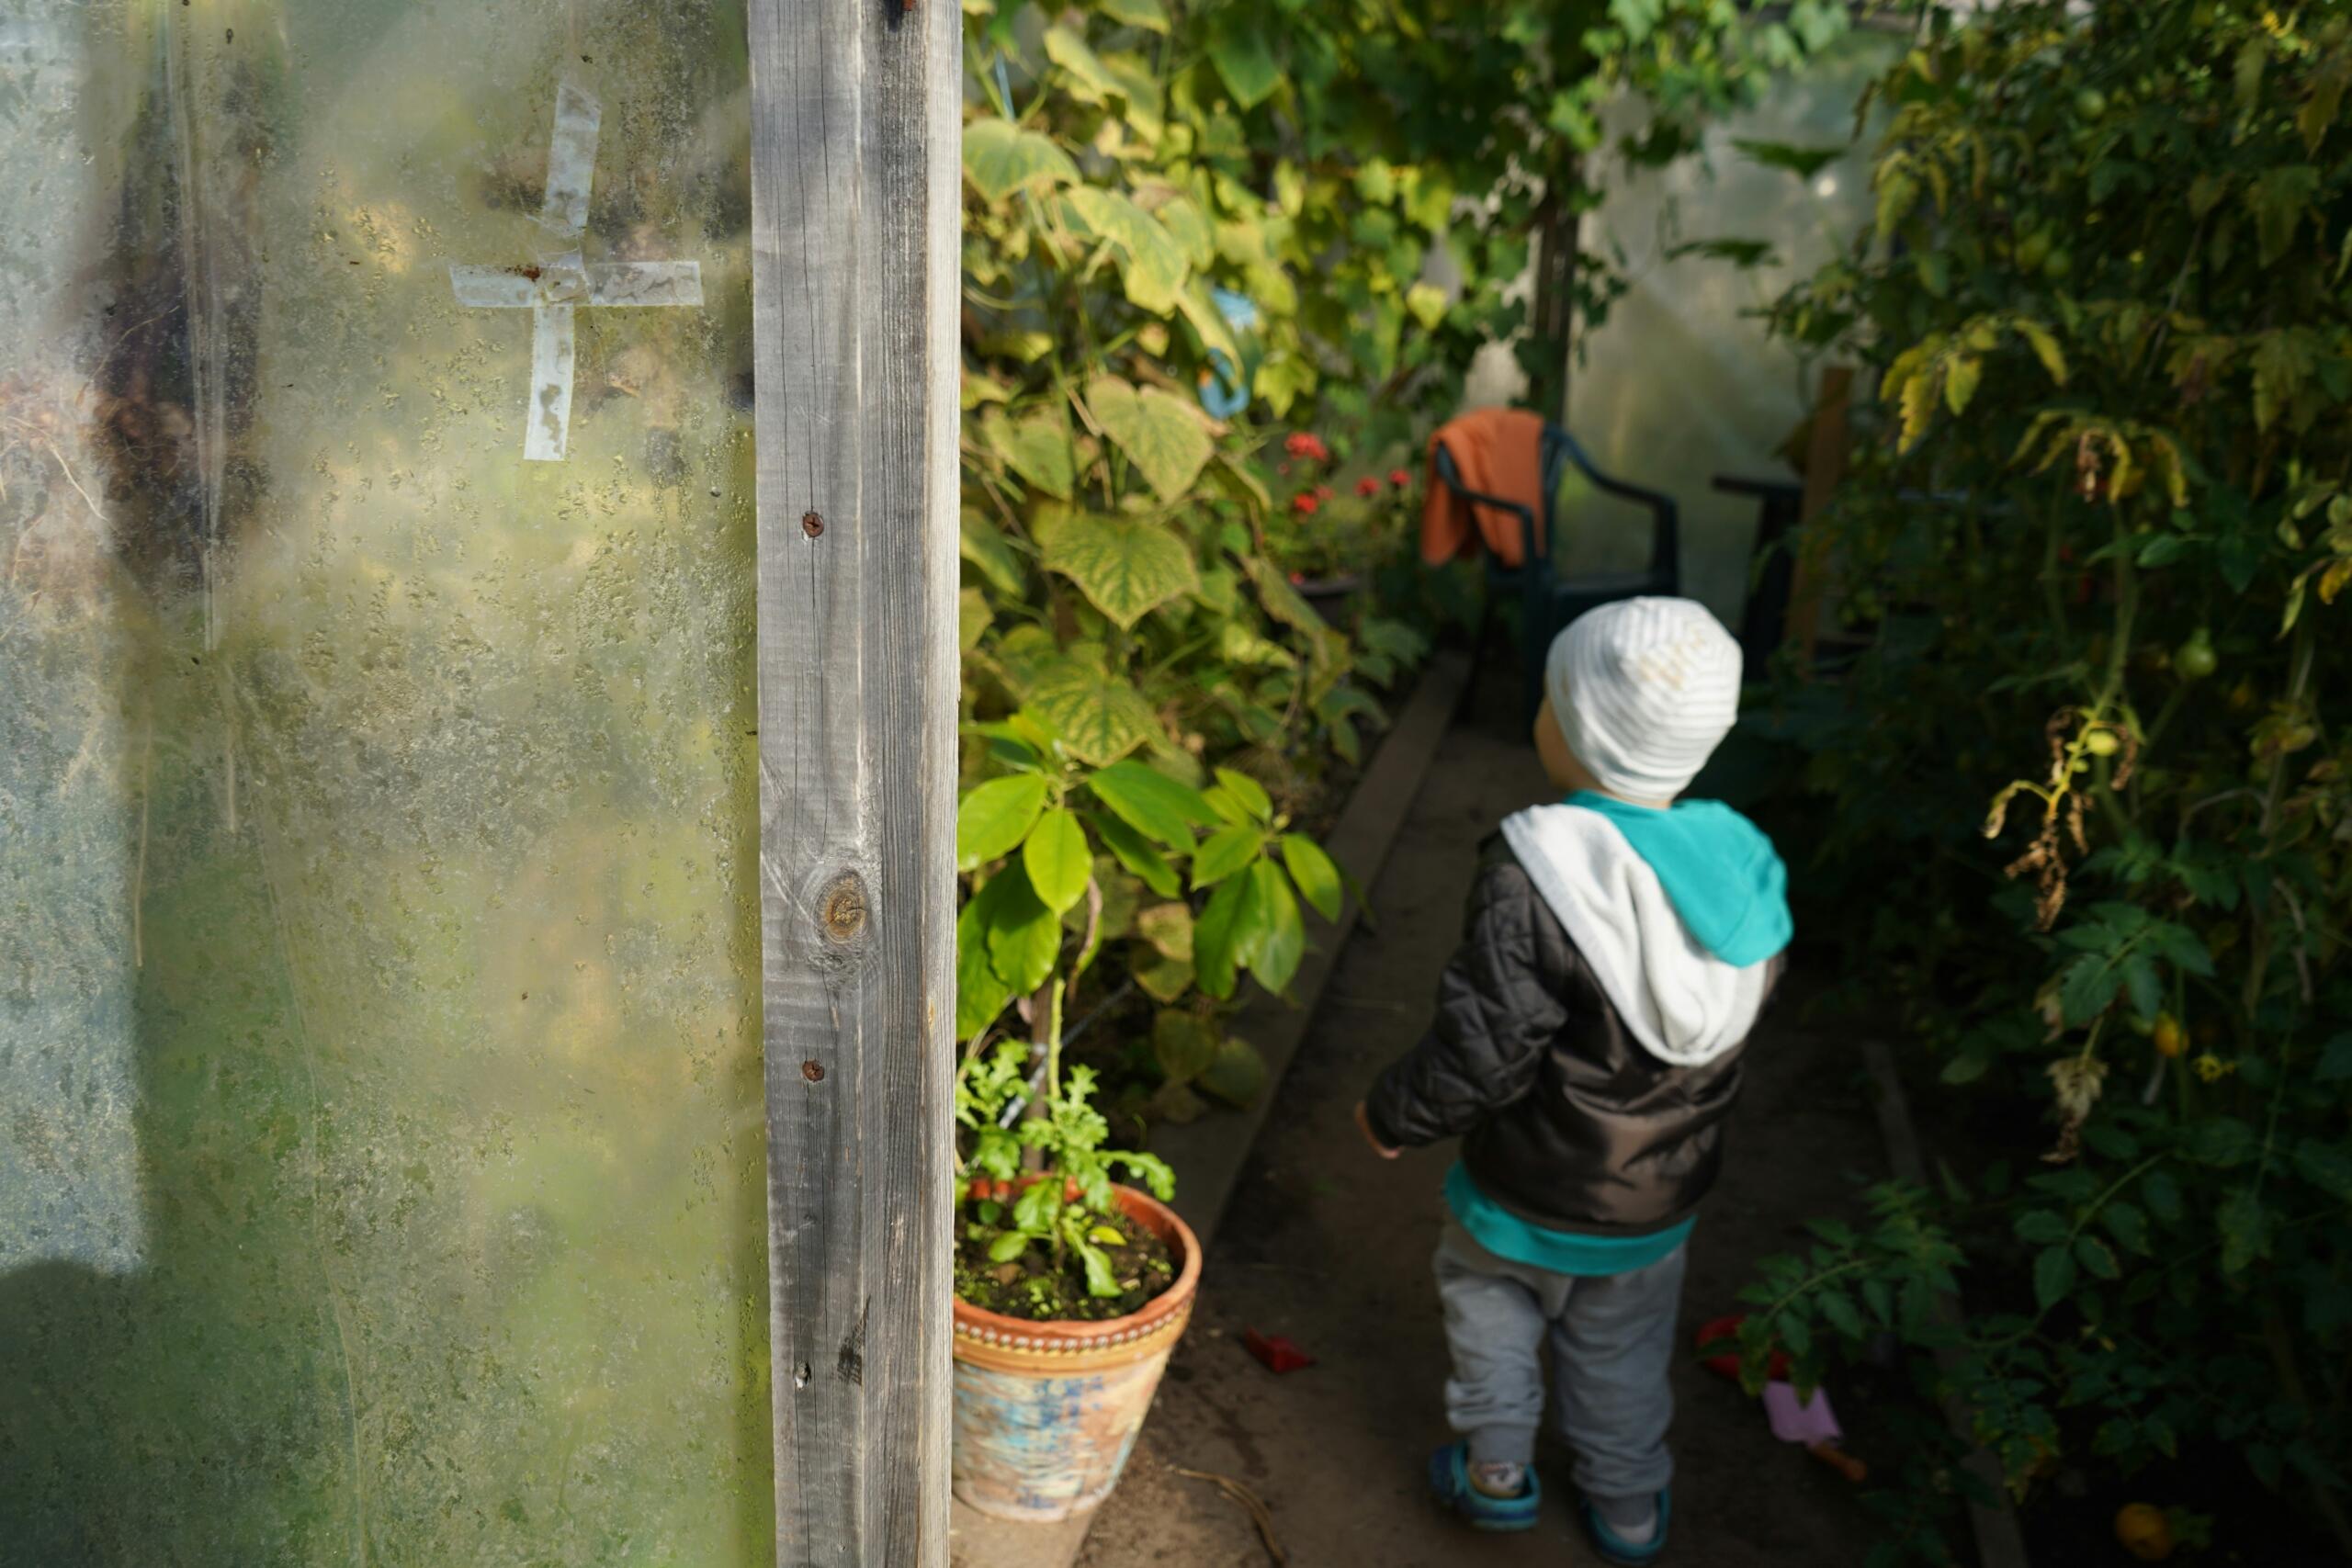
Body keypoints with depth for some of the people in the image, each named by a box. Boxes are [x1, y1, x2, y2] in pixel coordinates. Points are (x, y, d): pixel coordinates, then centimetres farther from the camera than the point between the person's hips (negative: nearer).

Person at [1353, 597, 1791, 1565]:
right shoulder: (1744, 869, -13)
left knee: (1487, 1298, 26)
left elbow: (1481, 1053, -27)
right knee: (1622, 1347, 27)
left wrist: (1392, 1115, -8)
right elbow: (1739, 1017, 1)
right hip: (1662, 1197, 5)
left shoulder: (1534, 875, -32)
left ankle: (1496, 1472, 36)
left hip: (1532, 1190, -5)